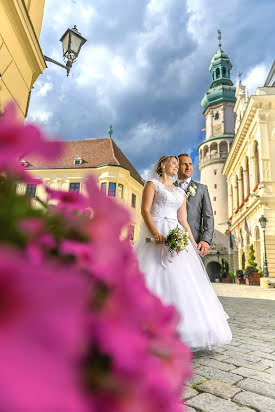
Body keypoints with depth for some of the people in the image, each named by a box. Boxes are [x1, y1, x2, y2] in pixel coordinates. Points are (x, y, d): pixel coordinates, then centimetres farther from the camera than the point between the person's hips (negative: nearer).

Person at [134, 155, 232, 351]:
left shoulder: (181, 193, 22)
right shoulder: (152, 184, 7)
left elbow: (183, 221, 18)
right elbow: (145, 211, -6)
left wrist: (193, 243, 10)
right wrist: (156, 234, -21)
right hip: (156, 236, -5)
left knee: (180, 280, -3)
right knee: (155, 278, -11)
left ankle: (176, 331, 4)